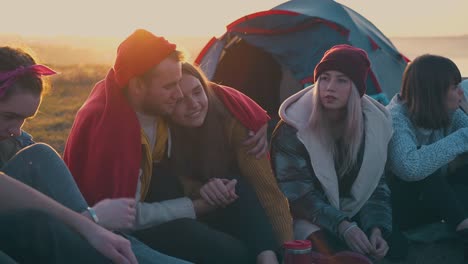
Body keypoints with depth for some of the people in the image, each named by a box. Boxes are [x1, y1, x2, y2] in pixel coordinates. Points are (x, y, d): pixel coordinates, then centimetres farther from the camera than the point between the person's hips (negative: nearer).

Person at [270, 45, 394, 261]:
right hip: (309, 218, -4)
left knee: (397, 245, -20)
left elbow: (374, 185, 3)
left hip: (353, 215, 5)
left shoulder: (373, 123, -2)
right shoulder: (294, 128, -15)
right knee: (332, 251, -33)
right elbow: (298, 193, -16)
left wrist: (376, 227, -16)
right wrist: (342, 226, -28)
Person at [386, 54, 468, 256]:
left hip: (433, 202, 7)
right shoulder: (397, 119, -27)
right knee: (423, 172, -34)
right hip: (397, 208, -7)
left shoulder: (449, 113, -4)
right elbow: (411, 168, -46)